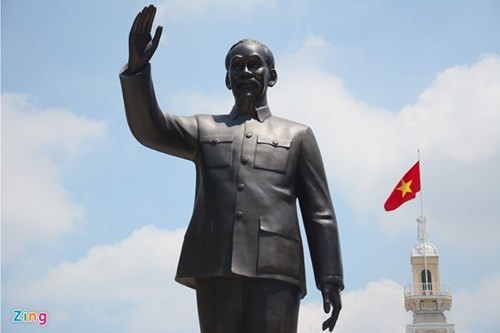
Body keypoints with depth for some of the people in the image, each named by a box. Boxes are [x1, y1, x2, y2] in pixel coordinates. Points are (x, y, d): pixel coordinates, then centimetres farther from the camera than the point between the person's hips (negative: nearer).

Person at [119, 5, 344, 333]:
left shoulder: (297, 135, 19)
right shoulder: (205, 129, 23)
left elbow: (319, 214, 11)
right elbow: (149, 128, 5)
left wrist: (331, 279, -1)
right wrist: (137, 66, -12)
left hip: (274, 269, -1)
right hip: (215, 268, 2)